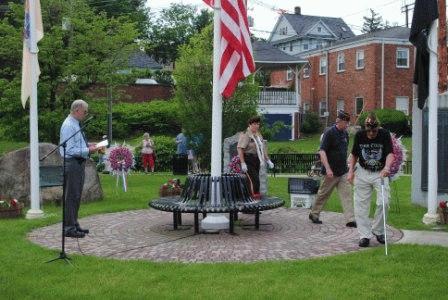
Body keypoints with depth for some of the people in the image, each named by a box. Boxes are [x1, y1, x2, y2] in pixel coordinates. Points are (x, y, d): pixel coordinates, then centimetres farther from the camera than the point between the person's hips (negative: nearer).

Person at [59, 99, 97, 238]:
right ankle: (69, 228, 3)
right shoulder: (69, 126, -17)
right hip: (72, 163, -10)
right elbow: (70, 150, -22)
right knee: (71, 196, -4)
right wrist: (88, 150, -19)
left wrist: (88, 145, 9)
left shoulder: (76, 124, 14)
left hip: (79, 163, 10)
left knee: (77, 195, 16)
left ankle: (74, 225, 27)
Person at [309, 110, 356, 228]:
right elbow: (322, 151, -19)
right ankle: (314, 214, 25)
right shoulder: (329, 133, -14)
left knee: (347, 194, -1)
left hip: (343, 171, 6)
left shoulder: (345, 133, 9)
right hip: (331, 172, -6)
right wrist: (328, 169, -25)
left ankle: (350, 220, -2)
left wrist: (347, 166, 18)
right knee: (323, 194, 7)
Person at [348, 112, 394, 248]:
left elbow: (390, 153, -21)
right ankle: (365, 235, 7)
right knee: (361, 204, -2)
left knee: (383, 202, -11)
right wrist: (351, 171, -2)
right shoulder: (359, 135, -5)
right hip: (363, 172, 1)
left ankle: (378, 231, 12)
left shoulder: (385, 134, -11)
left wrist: (387, 167, -40)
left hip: (380, 173, -1)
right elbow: (354, 154, 8)